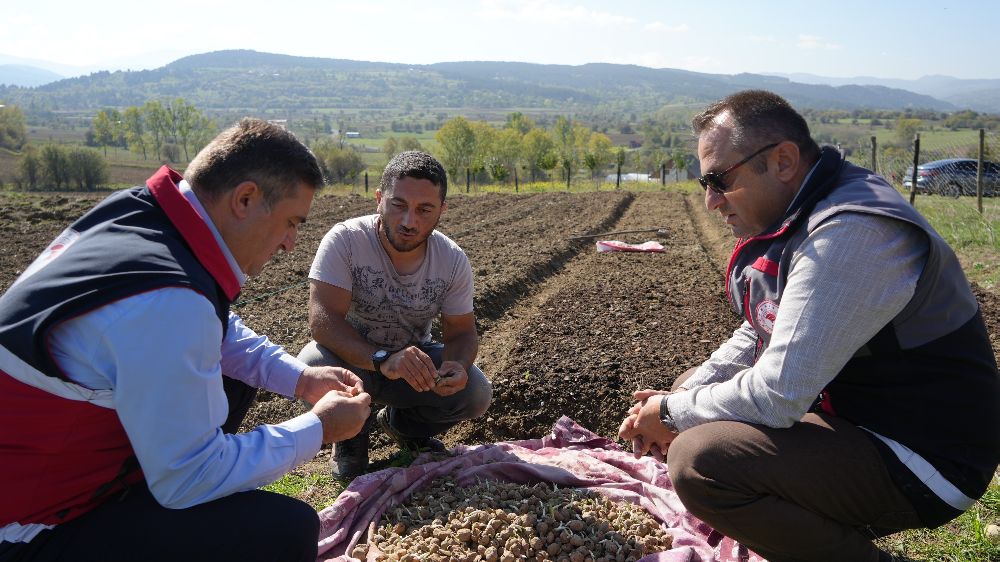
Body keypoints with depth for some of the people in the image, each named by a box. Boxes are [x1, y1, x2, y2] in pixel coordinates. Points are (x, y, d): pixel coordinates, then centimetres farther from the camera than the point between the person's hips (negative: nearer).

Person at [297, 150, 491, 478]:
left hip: (415, 356, 3)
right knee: (314, 366, -35)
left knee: (475, 393, -21)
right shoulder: (345, 240, -25)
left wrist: (458, 365, -32)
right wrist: (383, 360, -49)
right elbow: (322, 319, -33)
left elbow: (461, 332, -7)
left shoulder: (453, 260, -14)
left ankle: (402, 425, 14)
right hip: (353, 356, -2)